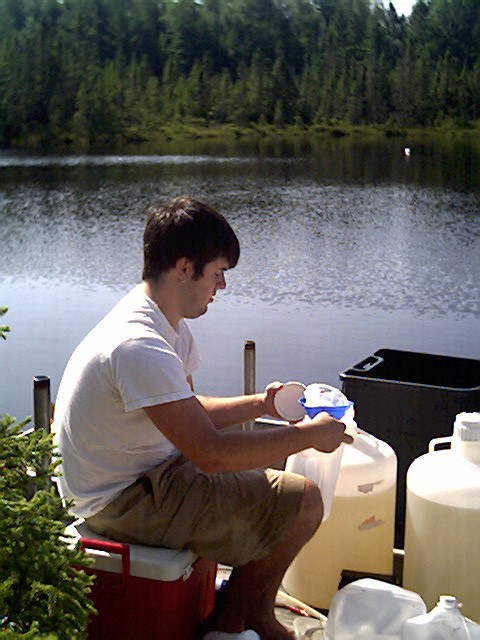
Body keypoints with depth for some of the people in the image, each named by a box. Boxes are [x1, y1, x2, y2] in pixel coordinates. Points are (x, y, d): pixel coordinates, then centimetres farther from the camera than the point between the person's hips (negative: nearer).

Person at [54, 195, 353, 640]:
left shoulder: (168, 326, 5)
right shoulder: (139, 346, -29)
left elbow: (188, 415, 15)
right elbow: (210, 453, -30)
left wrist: (259, 404, 2)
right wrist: (307, 436, -20)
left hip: (144, 472, 11)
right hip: (126, 503, -11)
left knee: (271, 479, 19)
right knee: (302, 502, -11)